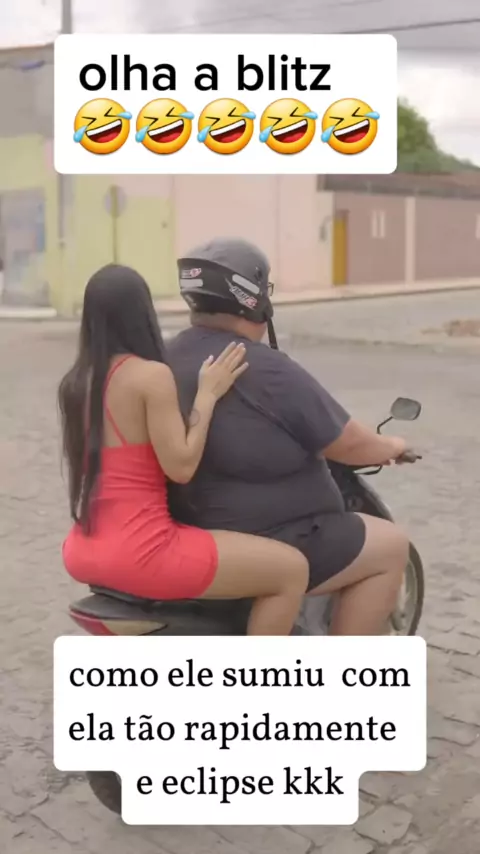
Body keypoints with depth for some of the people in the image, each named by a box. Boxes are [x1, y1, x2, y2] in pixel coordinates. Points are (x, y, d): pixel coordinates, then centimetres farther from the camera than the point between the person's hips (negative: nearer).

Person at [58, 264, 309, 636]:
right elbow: (181, 466, -16)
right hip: (142, 551, -9)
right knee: (292, 569, -3)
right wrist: (207, 395, -8)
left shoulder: (76, 382, 10)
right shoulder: (151, 374, -14)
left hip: (85, 551, 9)